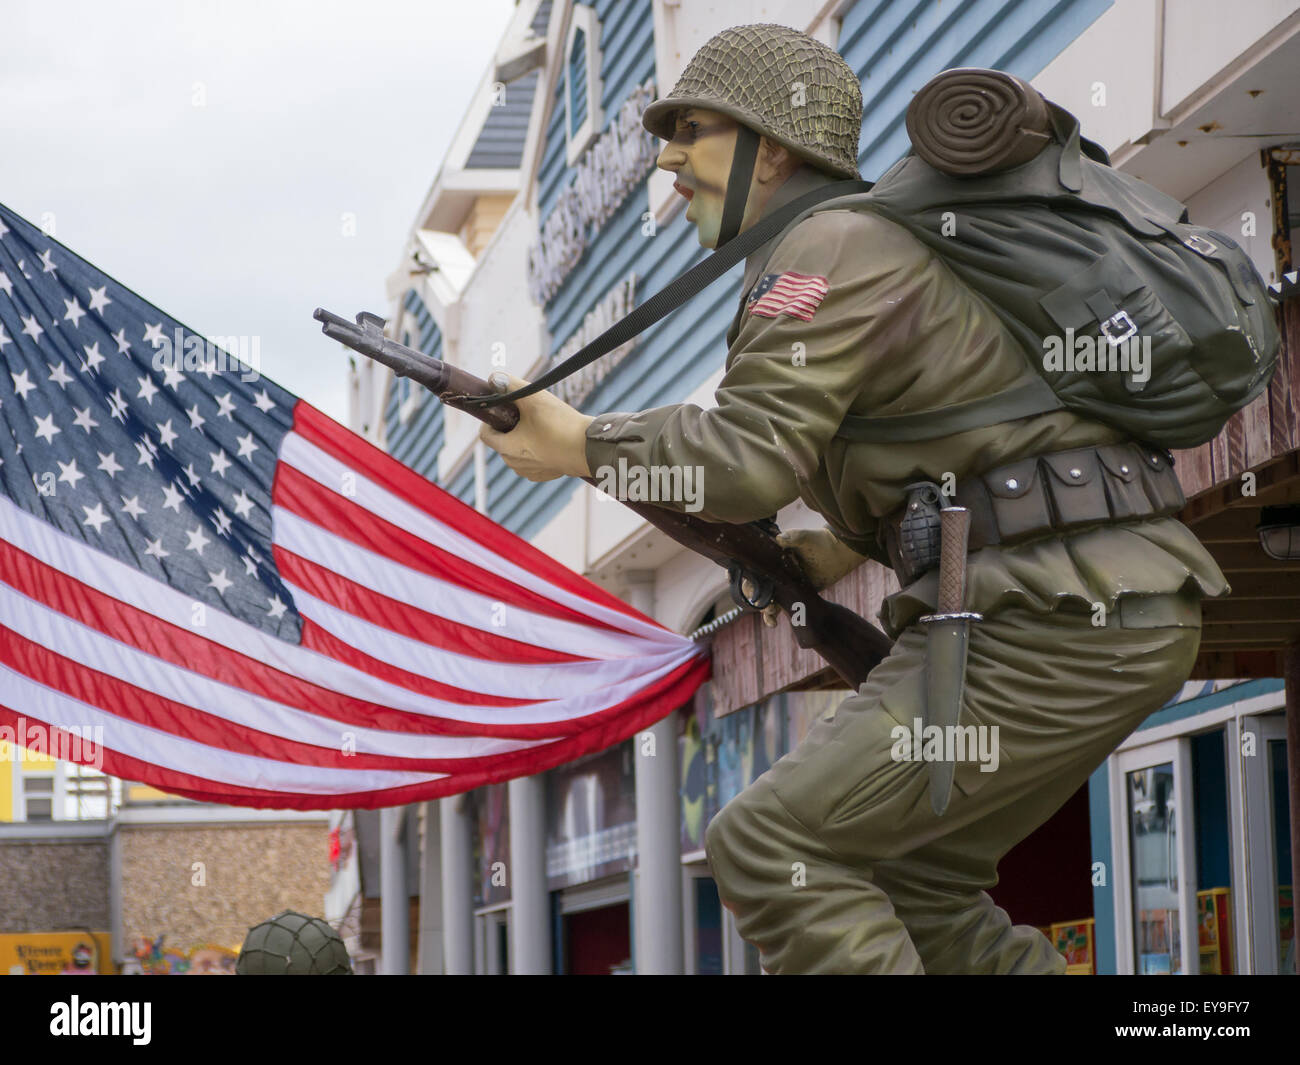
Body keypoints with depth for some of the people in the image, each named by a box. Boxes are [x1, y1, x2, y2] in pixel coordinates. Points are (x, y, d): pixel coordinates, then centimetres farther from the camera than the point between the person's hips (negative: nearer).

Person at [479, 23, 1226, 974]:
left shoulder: (829, 244, -7)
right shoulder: (884, 242, 25)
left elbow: (749, 458, -17)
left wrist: (581, 446, -3)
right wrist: (852, 546, 20)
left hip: (1053, 625, -10)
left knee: (770, 848, -10)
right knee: (917, 882, 18)